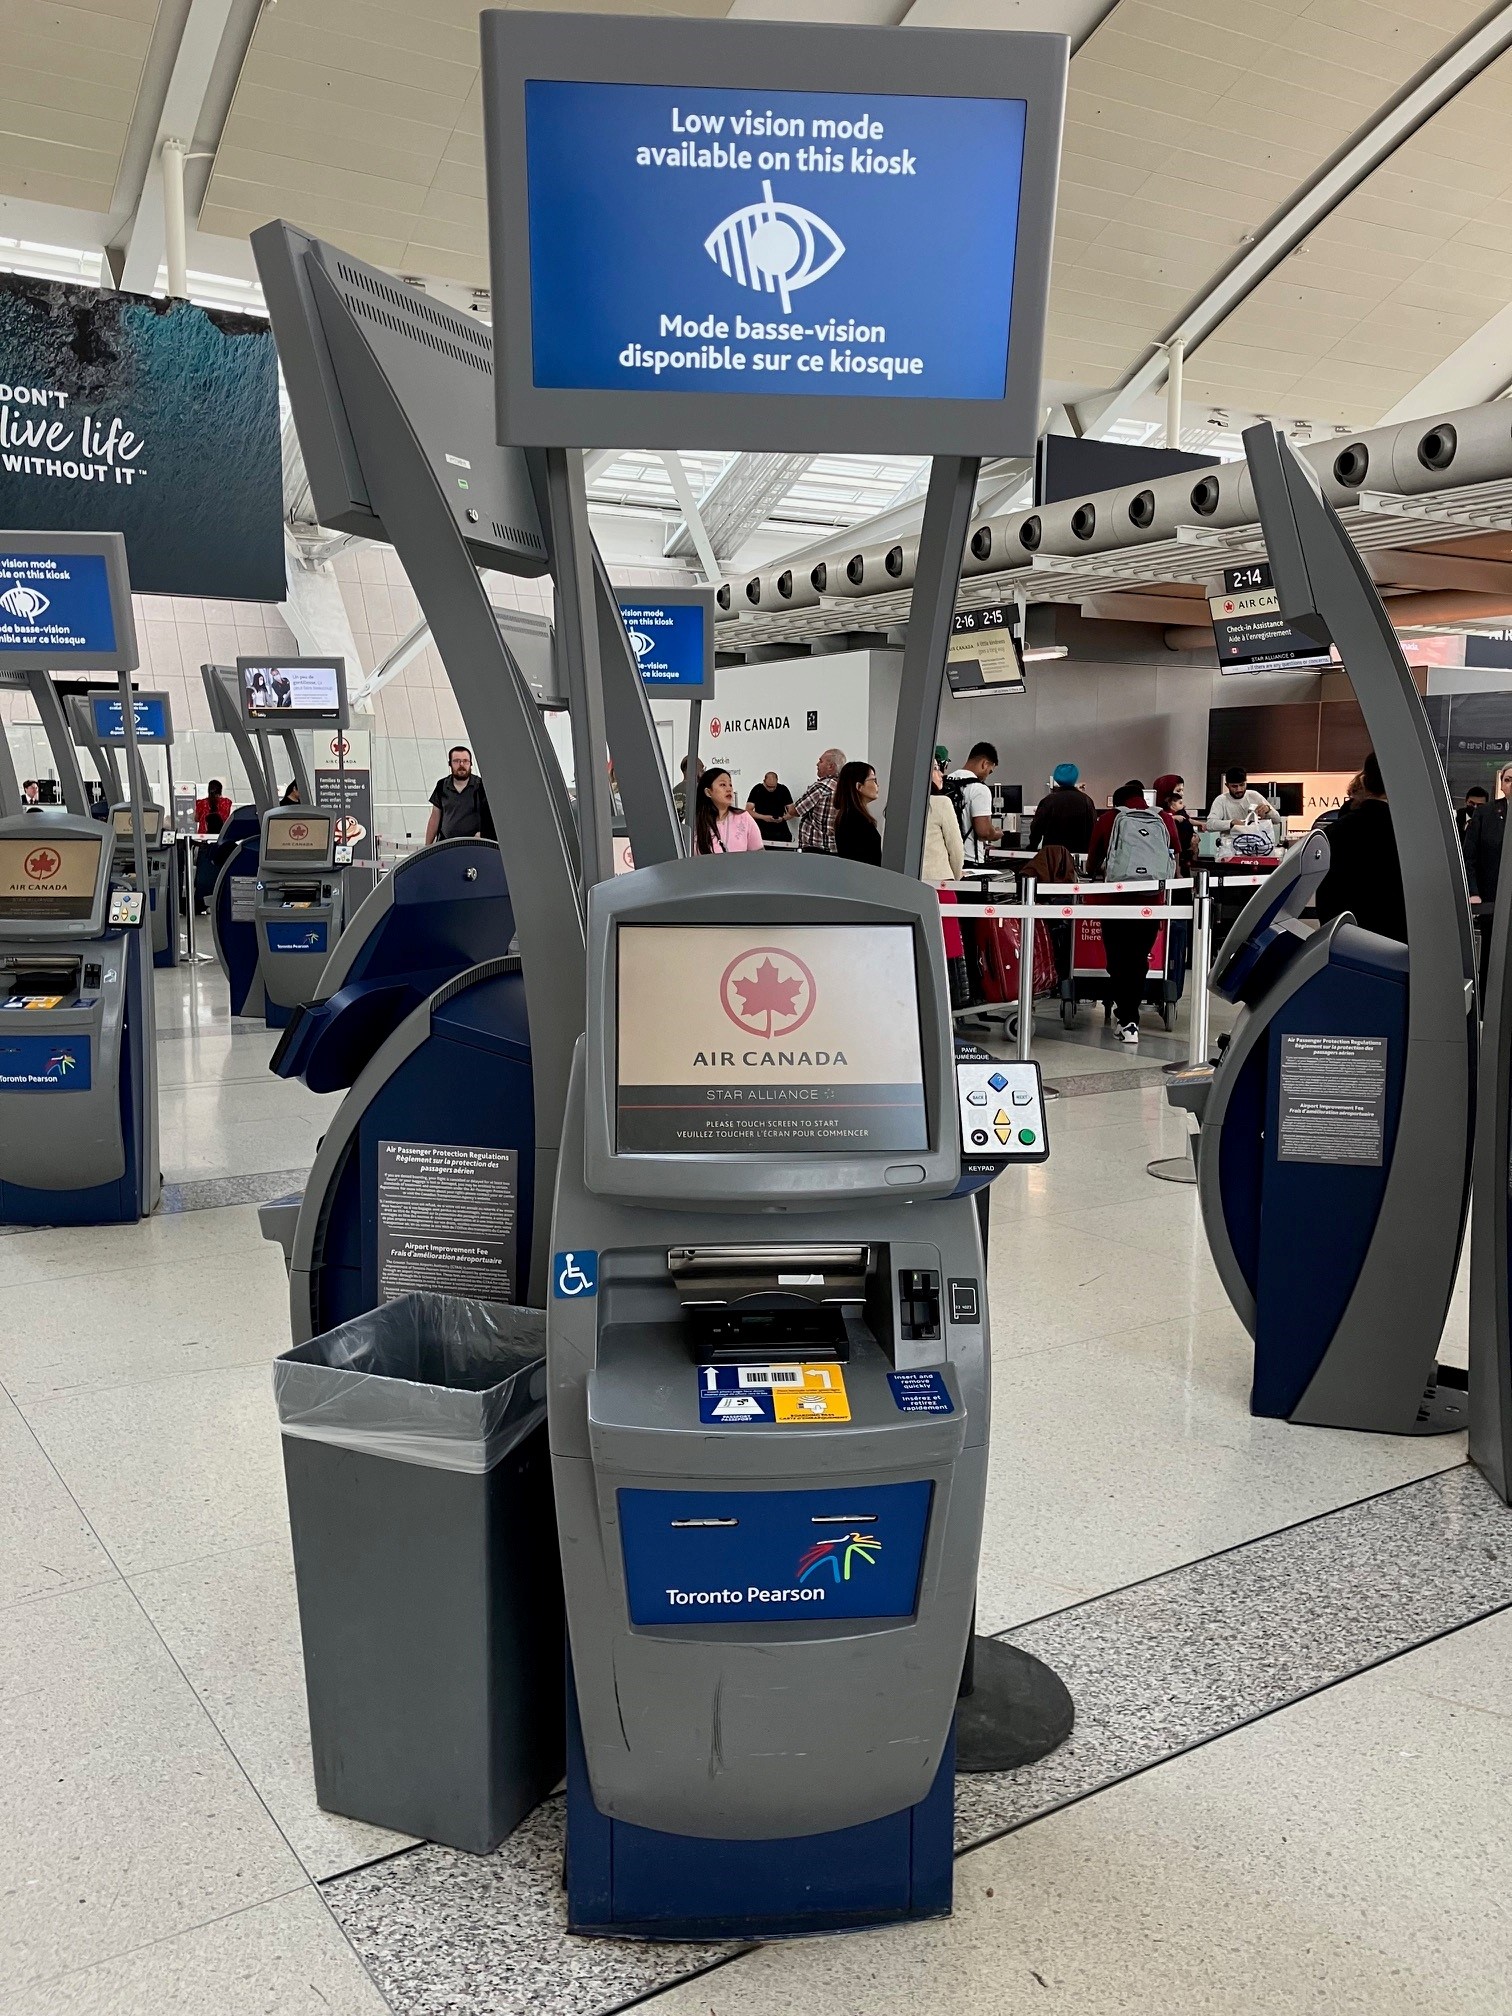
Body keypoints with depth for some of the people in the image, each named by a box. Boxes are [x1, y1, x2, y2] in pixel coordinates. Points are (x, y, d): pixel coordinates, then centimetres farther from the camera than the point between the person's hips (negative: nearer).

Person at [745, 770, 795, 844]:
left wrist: (783, 818, -12)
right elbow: (748, 810, 1)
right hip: (762, 831, -1)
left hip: (780, 831, 1)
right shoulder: (757, 790, 2)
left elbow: (791, 812, 9)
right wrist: (763, 817, -14)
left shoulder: (783, 790, 6)